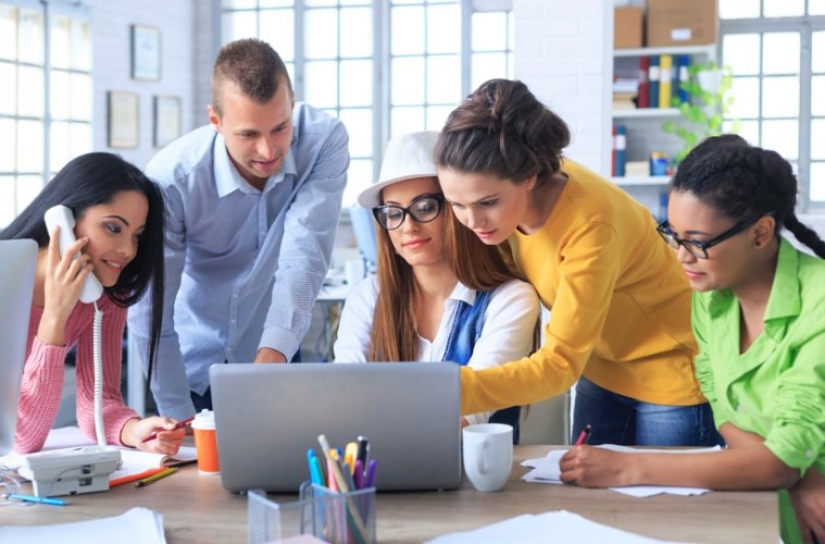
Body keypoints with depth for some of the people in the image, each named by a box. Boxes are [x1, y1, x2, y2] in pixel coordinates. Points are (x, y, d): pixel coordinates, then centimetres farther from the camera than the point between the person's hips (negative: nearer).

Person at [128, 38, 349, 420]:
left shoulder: (324, 142, -21)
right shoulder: (172, 177, -25)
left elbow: (304, 258, -29)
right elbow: (151, 313, -22)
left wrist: (273, 354, -42)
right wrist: (181, 421, -24)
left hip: (277, 362, 1)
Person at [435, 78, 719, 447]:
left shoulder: (592, 223, -33)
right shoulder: (509, 197, -14)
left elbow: (561, 363, -32)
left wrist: (453, 389, -44)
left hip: (671, 378, -6)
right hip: (599, 370, 6)